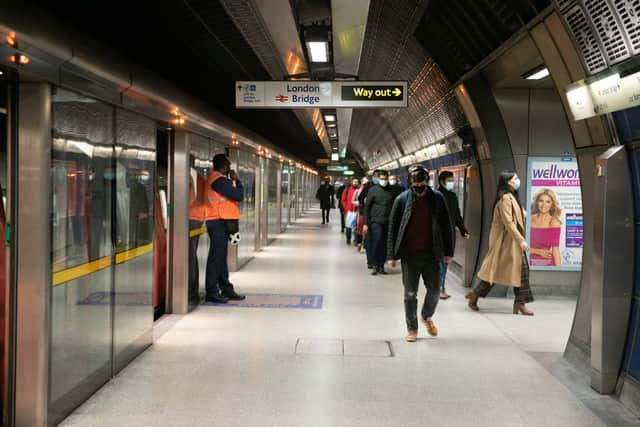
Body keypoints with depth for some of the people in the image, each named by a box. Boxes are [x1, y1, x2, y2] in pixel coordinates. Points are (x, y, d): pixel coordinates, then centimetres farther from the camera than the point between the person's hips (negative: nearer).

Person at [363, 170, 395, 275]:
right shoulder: (373, 190, 1)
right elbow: (367, 207, 0)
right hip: (376, 221, -2)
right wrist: (365, 223, -6)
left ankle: (381, 265, 14)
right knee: (376, 242, -7)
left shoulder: (391, 191, 7)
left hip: (388, 223, 3)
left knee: (384, 245, 4)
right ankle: (375, 265, 5)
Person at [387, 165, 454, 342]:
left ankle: (427, 316, 36)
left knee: (434, 289, 8)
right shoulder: (402, 200, -5)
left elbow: (445, 225, 4)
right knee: (410, 293, 6)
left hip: (431, 253, 1)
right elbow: (393, 228, -2)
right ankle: (412, 329, 21)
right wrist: (391, 255, -5)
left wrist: (448, 251, 3)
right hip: (409, 255, -1)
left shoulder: (437, 198, -1)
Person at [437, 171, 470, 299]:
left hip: (450, 234, 7)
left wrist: (463, 230, 15)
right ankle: (439, 288, 3)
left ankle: (441, 288, 17)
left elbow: (457, 215, 21)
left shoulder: (453, 196, 14)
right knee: (440, 261, -5)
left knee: (446, 261, 10)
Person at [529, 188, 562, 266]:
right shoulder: (529, 219, 3)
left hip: (546, 263, -2)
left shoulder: (554, 222, -3)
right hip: (529, 263, 2)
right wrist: (538, 251, -8)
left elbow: (555, 248, -7)